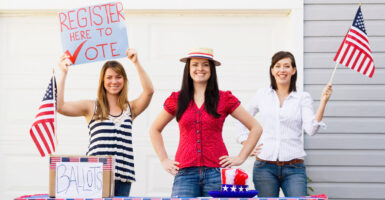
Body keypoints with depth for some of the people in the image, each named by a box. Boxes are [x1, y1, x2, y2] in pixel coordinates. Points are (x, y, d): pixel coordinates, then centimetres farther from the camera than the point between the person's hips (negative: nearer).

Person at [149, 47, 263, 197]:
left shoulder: (224, 99, 6)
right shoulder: (177, 99, 10)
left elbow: (256, 128, 10)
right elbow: (155, 130, 23)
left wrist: (240, 158, 3)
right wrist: (164, 160, 13)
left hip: (216, 172, -1)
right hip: (185, 173, 1)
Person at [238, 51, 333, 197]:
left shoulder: (303, 98, 5)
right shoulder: (262, 95, 9)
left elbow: (311, 129, -8)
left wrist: (323, 102, -16)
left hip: (294, 168, -1)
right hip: (265, 167, 1)